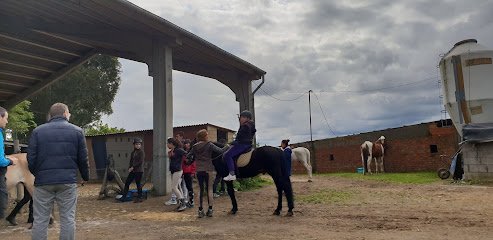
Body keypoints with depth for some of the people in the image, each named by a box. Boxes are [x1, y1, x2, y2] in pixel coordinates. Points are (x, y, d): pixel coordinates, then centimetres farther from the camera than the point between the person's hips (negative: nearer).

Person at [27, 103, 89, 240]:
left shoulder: (37, 131, 4)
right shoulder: (77, 131, 4)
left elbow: (31, 158, 3)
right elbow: (83, 159, 4)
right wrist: (85, 177, 19)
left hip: (43, 181, 1)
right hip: (68, 182, 0)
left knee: (40, 220, 7)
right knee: (68, 219, 5)